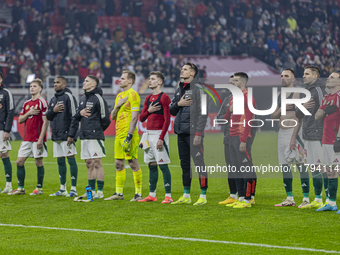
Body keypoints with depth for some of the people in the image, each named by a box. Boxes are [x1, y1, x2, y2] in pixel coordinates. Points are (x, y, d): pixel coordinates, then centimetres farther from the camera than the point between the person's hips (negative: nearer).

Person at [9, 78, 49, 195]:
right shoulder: (26, 103, 15)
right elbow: (20, 120, 14)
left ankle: (39, 188, 8)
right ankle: (20, 188, 11)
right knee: (19, 161, 4)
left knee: (38, 162, -1)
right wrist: (29, 113, -5)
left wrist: (41, 139, -16)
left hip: (37, 139, -7)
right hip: (27, 138, 7)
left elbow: (45, 121, -11)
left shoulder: (42, 102, -7)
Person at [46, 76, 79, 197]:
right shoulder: (53, 99, 17)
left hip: (66, 135, -8)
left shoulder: (68, 97, -7)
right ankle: (62, 189, 16)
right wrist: (53, 110, -4)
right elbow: (48, 117, 19)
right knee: (60, 161, 10)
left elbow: (74, 117, -13)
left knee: (71, 160, -6)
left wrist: (71, 135, -18)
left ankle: (73, 189, -5)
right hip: (56, 136, 8)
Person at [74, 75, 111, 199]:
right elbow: (76, 117, 21)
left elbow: (105, 119, -9)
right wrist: (80, 113, -1)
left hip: (95, 136, -8)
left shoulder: (98, 98, -8)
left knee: (97, 163, -8)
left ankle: (100, 191, -7)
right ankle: (92, 190, 14)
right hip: (84, 137, 8)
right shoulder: (83, 99, 17)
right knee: (89, 164, 10)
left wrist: (97, 130, 3)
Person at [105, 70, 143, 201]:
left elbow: (134, 117, -16)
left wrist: (129, 136, -21)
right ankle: (118, 193, 15)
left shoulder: (133, 95, -10)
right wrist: (117, 106, -2)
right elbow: (113, 116, 19)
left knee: (133, 163, -6)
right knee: (118, 163, 9)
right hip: (119, 134, 9)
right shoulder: (119, 96, 17)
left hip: (128, 134, -9)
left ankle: (138, 193, -2)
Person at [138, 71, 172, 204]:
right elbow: (141, 118, 17)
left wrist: (161, 138, -19)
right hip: (148, 133, 8)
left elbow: (167, 120, -13)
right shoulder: (148, 98, 16)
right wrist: (149, 111, -4)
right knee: (152, 165, 10)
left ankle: (168, 195, -8)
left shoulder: (164, 97, -8)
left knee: (163, 165, -9)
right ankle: (152, 195, 15)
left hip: (159, 133, -8)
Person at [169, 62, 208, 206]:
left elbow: (203, 112, -12)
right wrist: (178, 104, -1)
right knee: (185, 164, 11)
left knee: (199, 163, -7)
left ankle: (203, 196, -4)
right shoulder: (179, 90, 17)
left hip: (193, 133, -8)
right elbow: (171, 111, 22)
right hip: (181, 133, 8)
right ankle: (186, 196, 17)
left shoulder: (198, 89, -7)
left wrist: (198, 133, -18)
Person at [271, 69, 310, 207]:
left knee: (301, 164, -9)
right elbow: (273, 116, 17)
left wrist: (293, 138, -21)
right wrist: (281, 109, -5)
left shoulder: (297, 94, -8)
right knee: (284, 166, 7)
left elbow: (299, 118, -14)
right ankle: (289, 198, 13)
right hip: (282, 132, 8)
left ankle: (306, 198, -9)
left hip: (294, 132, -8)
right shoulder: (280, 96, 17)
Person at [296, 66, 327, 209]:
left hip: (318, 136, -9)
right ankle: (318, 200, 16)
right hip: (308, 137, 9)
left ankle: (329, 200, -6)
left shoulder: (319, 90, -10)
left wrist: (322, 137, -20)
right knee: (313, 168, 11)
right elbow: (298, 114, 17)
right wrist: (303, 107, -6)